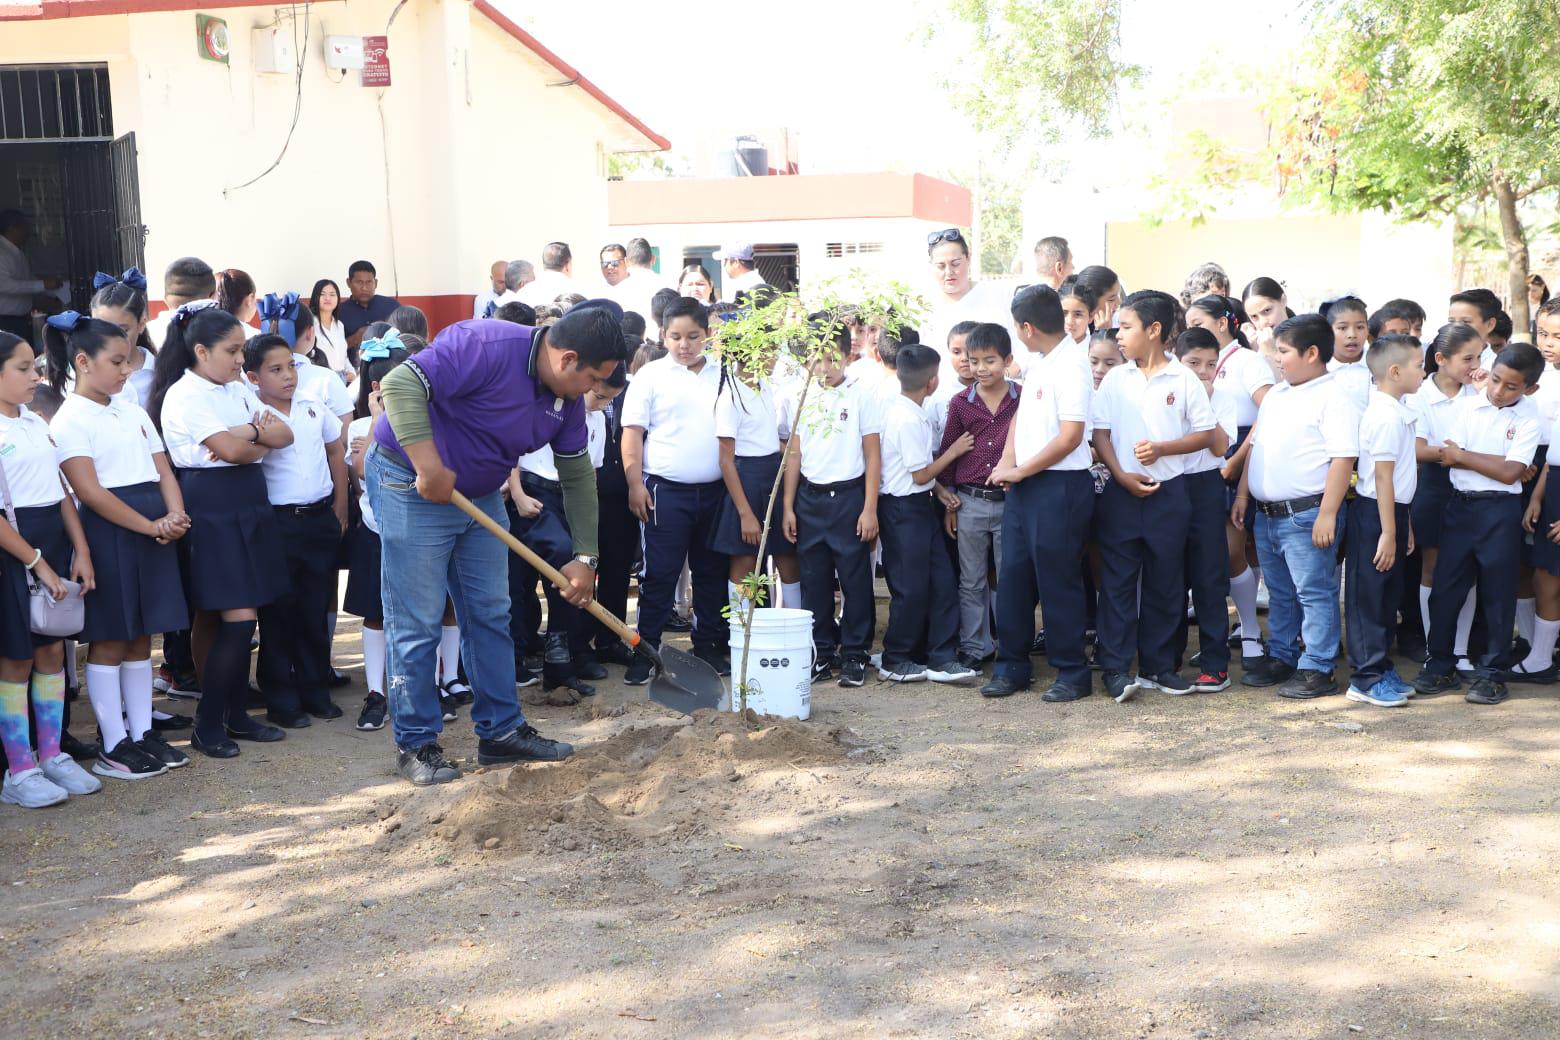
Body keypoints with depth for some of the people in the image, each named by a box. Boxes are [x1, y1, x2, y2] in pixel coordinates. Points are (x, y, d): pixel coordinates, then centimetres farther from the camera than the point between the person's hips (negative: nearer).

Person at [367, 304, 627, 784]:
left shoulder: (568, 398, -2)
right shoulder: (486, 347, -28)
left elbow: (577, 475, 6)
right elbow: (401, 385, -33)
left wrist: (584, 557, 2)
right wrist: (430, 467, -35)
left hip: (479, 494, 8)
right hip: (410, 485, -8)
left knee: (491, 615, 11)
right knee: (417, 625, -3)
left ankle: (501, 730, 22)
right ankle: (415, 744, 8)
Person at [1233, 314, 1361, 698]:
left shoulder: (1333, 398, -12)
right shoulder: (1275, 396, 15)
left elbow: (1343, 458, -17)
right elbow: (1256, 446, 22)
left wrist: (1327, 514, -21)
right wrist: (1242, 494, 16)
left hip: (1306, 515, -9)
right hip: (1267, 514, 9)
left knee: (1315, 594, -2)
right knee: (1280, 593, 18)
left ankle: (1317, 669, 3)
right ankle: (1281, 658, 28)